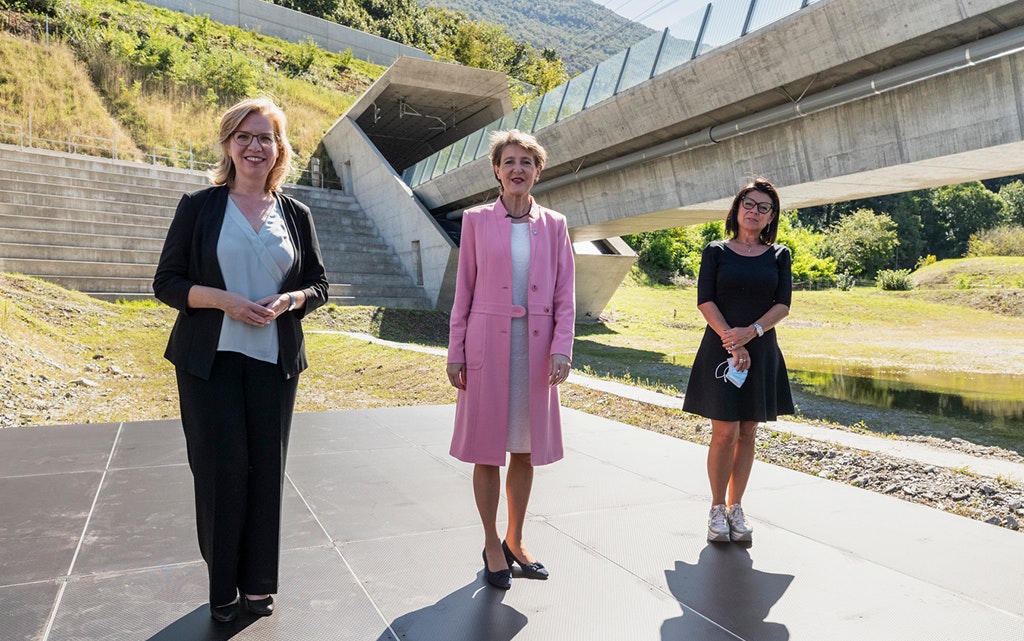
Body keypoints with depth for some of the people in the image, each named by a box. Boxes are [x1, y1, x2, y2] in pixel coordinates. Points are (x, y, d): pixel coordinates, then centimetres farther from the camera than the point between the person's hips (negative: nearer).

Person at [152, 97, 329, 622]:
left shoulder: (296, 215, 9)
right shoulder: (199, 207, 3)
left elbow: (318, 285, 11)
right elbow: (166, 282, 1)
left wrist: (286, 301, -11)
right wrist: (223, 300, -16)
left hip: (274, 361, 2)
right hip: (209, 360, -2)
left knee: (267, 469, 6)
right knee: (220, 469, 0)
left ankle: (258, 582, 22)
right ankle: (222, 585, 19)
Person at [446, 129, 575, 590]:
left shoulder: (553, 224, 7)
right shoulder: (476, 220, 3)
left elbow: (565, 294, 5)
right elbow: (464, 290, 3)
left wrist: (561, 348, -6)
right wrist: (455, 353, -1)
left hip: (536, 346, 2)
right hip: (488, 344, -2)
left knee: (526, 449, 10)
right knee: (487, 449, 4)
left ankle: (514, 542, 28)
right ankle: (492, 546, 22)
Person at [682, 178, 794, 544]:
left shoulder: (779, 256, 10)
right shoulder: (716, 251, 4)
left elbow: (783, 304, 1)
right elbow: (705, 300, -5)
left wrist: (751, 332, -17)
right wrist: (732, 342, -15)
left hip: (762, 351, 3)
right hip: (721, 348, -2)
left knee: (747, 433, 7)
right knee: (724, 432, -4)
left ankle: (735, 508, 18)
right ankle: (717, 509, 10)